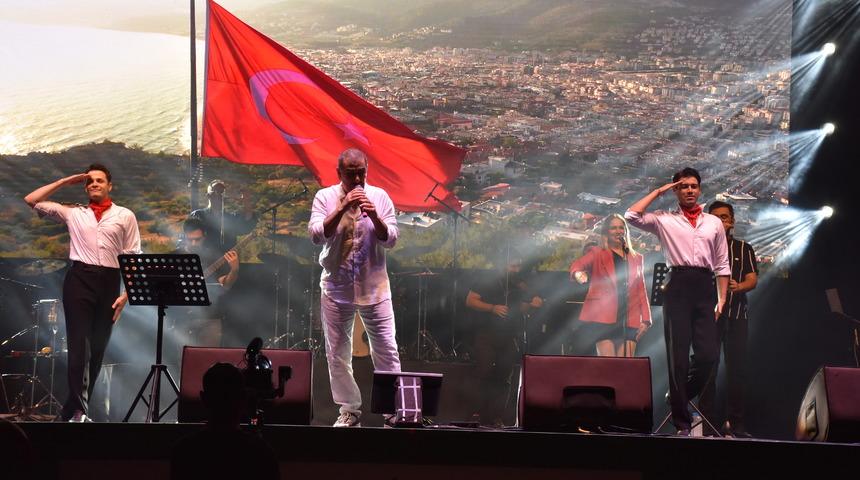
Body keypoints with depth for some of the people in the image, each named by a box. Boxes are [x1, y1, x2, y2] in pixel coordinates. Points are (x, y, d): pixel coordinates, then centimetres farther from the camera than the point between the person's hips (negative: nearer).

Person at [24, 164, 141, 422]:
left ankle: (73, 409, 13)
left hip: (109, 281, 1)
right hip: (79, 279, -1)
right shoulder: (73, 213, 12)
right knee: (79, 345, -11)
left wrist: (127, 292, -5)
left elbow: (134, 257, 5)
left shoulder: (125, 216, 10)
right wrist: (66, 181, 9)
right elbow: (31, 200, 8)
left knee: (98, 346, 4)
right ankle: (78, 409, -13)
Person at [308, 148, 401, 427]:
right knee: (337, 353, 4)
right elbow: (316, 235, -13)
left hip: (374, 286, 0)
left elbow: (390, 240, -4)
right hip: (336, 287, 0)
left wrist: (374, 216, -22)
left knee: (386, 350, -2)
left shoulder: (379, 197, 0)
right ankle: (349, 411, 14)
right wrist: (342, 208, -22)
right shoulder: (325, 197, 0)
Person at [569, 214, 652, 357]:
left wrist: (645, 319, 7)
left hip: (630, 320, 3)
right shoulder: (597, 254, 11)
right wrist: (578, 273, -35)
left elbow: (641, 291, 18)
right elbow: (578, 264, -10)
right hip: (603, 318, -3)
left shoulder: (636, 258, 21)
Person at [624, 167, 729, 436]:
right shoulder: (664, 220, 10)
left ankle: (678, 397, 21)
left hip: (704, 288, 2)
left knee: (708, 353, -5)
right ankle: (681, 421, 3)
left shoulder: (714, 223, 17)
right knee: (678, 355, -2)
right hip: (678, 286, -2)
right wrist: (658, 192, 4)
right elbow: (631, 216, -6)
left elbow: (722, 265, 15)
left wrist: (722, 299, 4)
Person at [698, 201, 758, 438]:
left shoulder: (744, 249, 15)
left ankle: (735, 423, 0)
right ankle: (706, 422, -3)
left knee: (737, 369, -2)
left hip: (736, 314, 1)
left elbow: (753, 279, 3)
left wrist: (738, 286, -19)